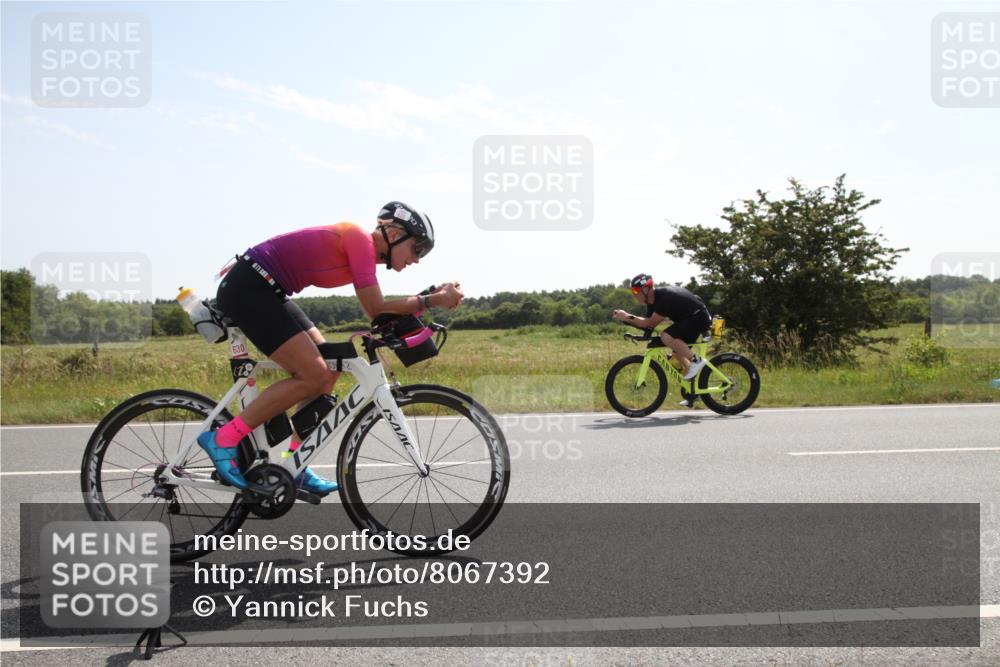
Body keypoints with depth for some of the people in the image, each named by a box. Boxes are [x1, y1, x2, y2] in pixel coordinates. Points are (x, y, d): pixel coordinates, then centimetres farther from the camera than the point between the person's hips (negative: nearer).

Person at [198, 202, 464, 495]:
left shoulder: (364, 250, 13)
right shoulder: (360, 240, -16)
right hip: (247, 288, -10)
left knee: (329, 369, 7)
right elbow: (376, 310, -19)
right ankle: (223, 440, -7)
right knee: (314, 377, -13)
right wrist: (433, 300, -17)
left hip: (266, 291, 10)